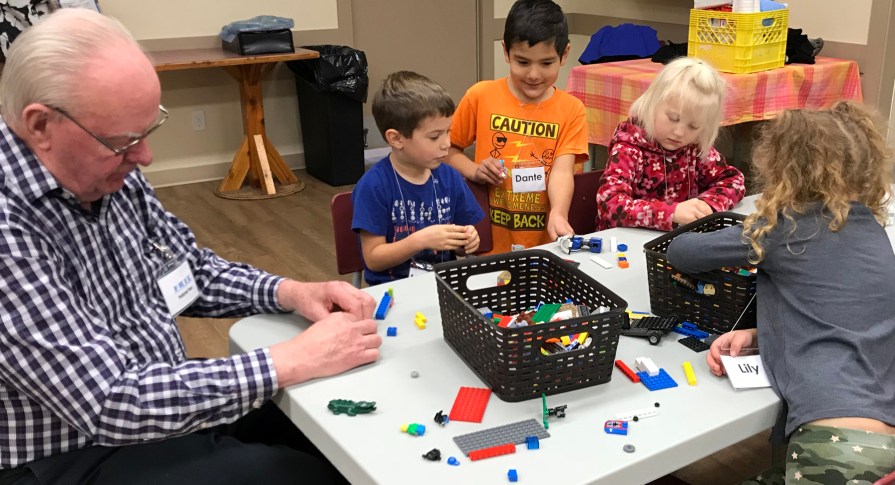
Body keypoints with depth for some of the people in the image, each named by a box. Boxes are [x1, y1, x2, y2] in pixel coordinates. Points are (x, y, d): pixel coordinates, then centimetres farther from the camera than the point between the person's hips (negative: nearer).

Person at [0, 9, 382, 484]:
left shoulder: (110, 175, -3)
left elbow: (193, 268, 10)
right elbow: (113, 404, -30)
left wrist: (290, 292, -7)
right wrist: (292, 361, -27)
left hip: (166, 402, 7)